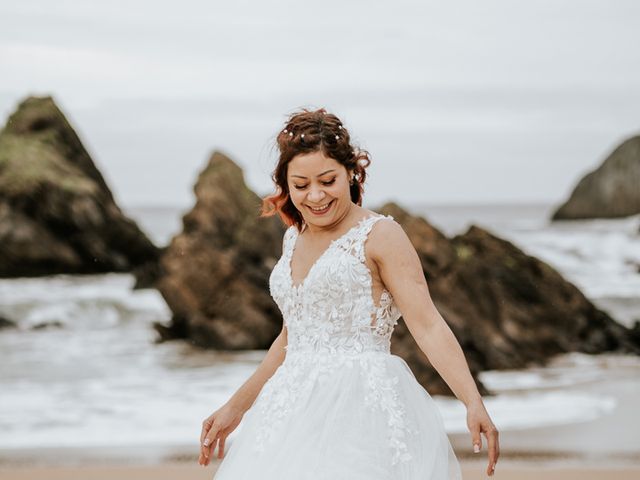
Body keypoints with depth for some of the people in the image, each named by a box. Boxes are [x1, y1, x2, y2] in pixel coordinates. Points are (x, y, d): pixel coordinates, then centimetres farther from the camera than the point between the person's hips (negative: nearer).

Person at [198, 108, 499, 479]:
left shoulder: (379, 235, -4)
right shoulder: (294, 238, 16)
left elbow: (428, 325, -12)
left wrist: (474, 404, -23)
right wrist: (235, 407, 27)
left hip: (362, 405, -6)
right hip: (297, 407, 6)